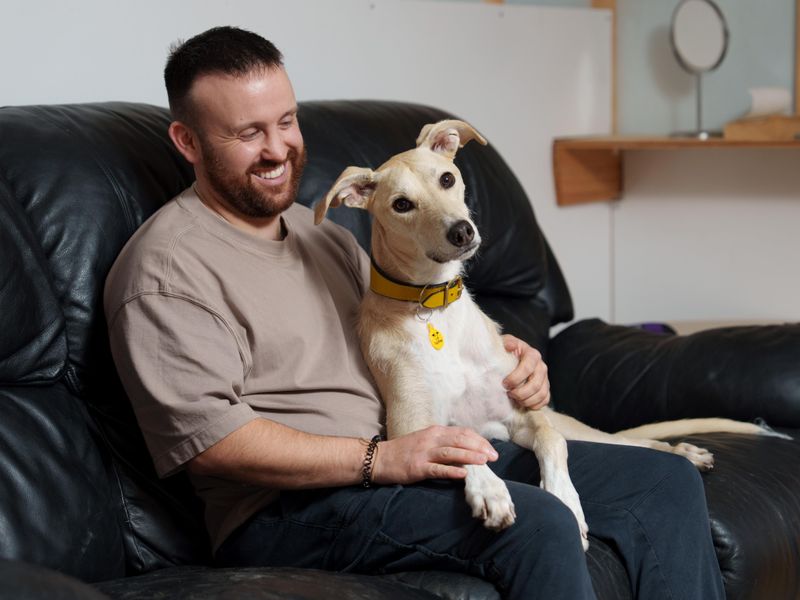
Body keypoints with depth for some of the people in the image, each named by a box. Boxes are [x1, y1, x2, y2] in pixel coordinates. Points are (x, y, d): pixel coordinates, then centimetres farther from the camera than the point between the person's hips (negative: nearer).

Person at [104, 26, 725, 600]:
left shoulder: (321, 234, 21)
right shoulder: (167, 268, -7)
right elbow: (207, 437, -17)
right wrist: (381, 459, -22)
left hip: (414, 452, 9)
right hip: (290, 505, -8)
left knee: (668, 480, -1)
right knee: (538, 523, -32)